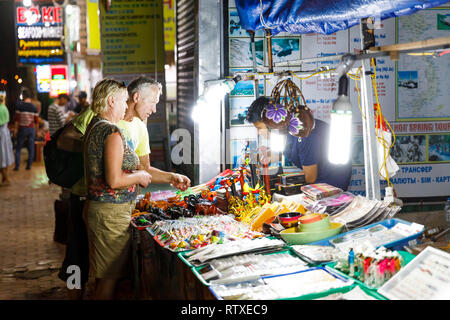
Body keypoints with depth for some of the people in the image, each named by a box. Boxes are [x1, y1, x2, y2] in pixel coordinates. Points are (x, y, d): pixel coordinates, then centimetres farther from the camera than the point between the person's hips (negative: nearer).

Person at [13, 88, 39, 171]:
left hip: (22, 129, -2)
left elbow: (16, 118, -10)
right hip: (31, 129, 2)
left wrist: (15, 129, -3)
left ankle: (17, 166, 5)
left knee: (18, 148, 8)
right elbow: (36, 121, 2)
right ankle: (29, 165, 12)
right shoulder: (34, 107, -2)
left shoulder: (19, 105, -10)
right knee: (31, 148, 9)